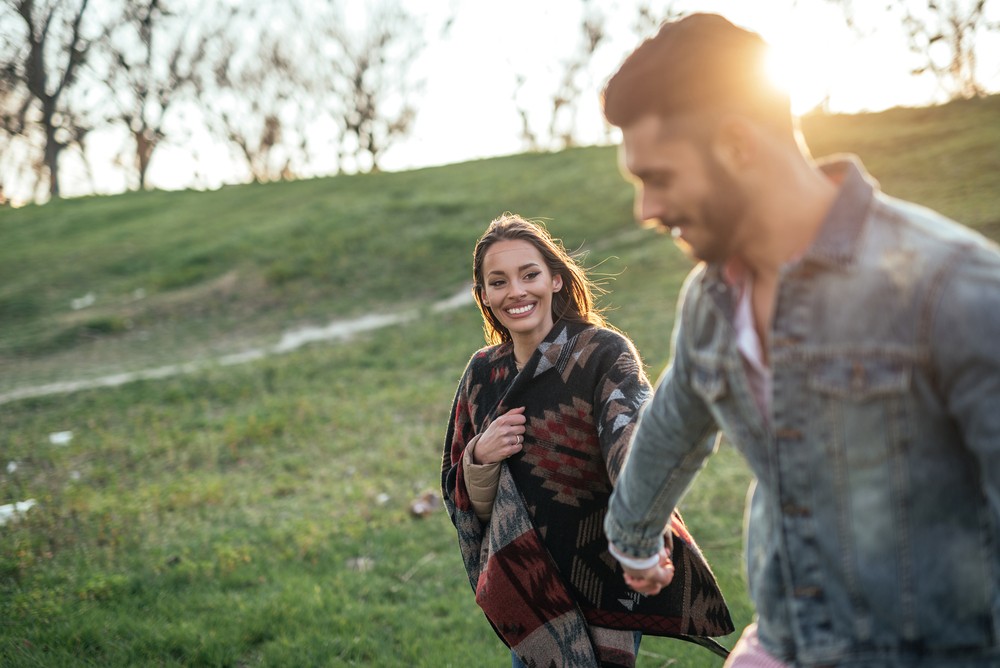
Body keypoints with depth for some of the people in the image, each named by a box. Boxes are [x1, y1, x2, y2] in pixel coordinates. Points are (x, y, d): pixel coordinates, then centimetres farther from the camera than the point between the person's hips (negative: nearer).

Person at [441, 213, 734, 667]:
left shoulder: (603, 353, -13)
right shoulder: (483, 373, 2)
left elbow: (632, 433, -34)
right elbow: (465, 500, 6)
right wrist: (480, 457, -16)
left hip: (601, 586, -4)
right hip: (526, 591, 4)